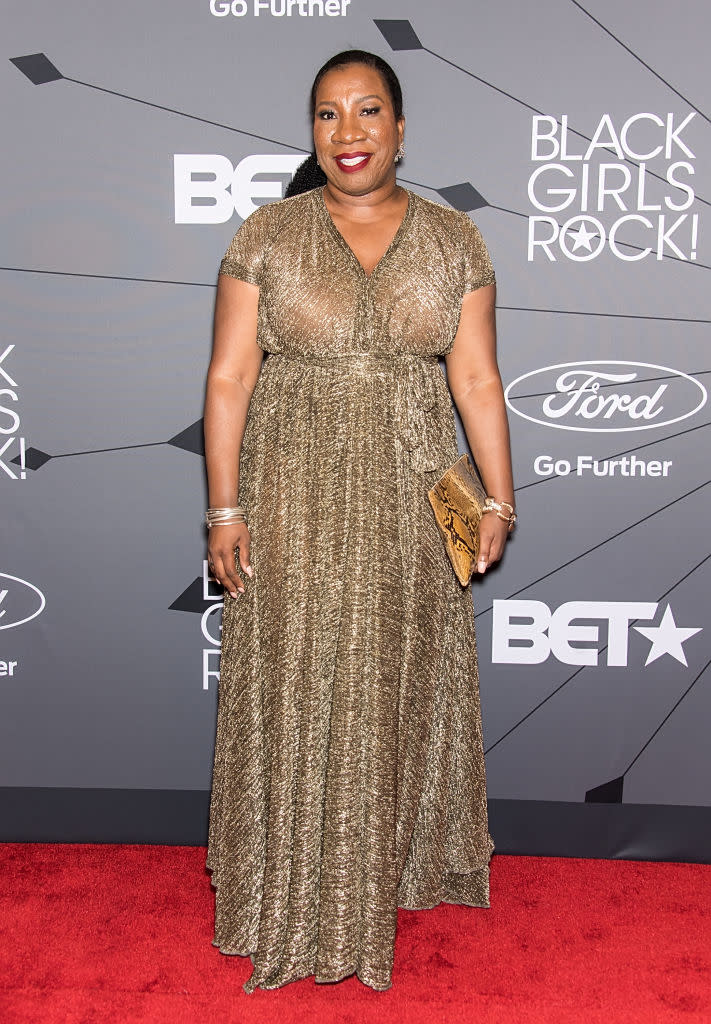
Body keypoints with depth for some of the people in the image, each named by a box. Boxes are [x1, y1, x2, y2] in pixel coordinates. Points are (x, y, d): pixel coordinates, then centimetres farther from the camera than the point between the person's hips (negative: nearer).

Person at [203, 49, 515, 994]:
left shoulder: (452, 239, 3)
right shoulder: (267, 235, -1)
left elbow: (477, 380, 3)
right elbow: (229, 377, -3)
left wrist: (498, 501, 1)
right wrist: (225, 509, -6)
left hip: (411, 503, 2)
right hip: (297, 498, -1)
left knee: (403, 682, 13)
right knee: (299, 686, 6)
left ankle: (397, 861, 36)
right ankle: (300, 893, 26)